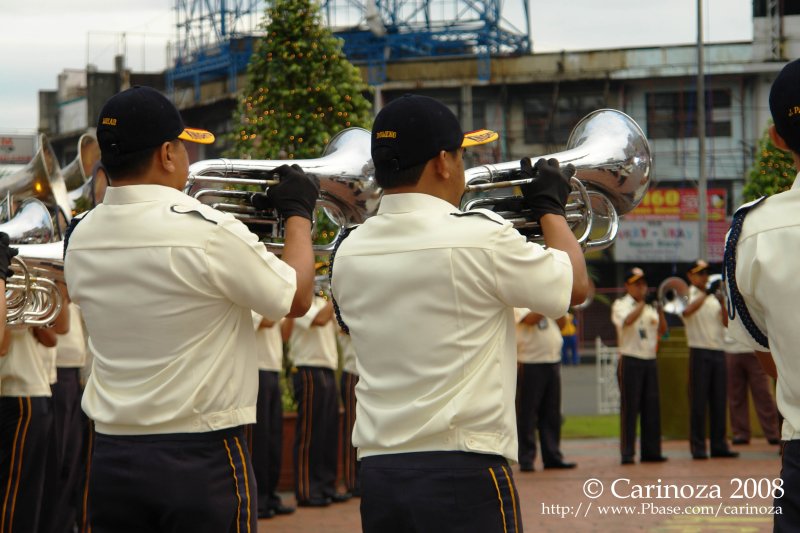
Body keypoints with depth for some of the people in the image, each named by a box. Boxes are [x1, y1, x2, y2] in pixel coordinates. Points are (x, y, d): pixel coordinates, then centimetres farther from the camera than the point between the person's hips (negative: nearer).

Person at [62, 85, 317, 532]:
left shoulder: (80, 237, 2)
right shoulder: (210, 232, -17)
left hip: (112, 458, 6)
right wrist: (299, 214, 10)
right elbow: (296, 300, -5)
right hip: (203, 459, -6)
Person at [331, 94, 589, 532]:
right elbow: (575, 286, 2)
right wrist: (549, 207, 17)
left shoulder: (347, 252, 5)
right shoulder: (481, 238, -12)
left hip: (377, 471, 6)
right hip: (463, 473, -6)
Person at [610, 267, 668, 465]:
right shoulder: (620, 305, 0)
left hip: (649, 360, 5)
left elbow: (662, 330, 6)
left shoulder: (649, 308, 16)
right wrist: (642, 303, -19)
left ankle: (651, 451, 9)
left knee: (651, 406, 4)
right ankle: (627, 453, -5)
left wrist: (660, 310, -7)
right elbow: (627, 321, -21)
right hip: (630, 361, -5)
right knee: (630, 407, -6)